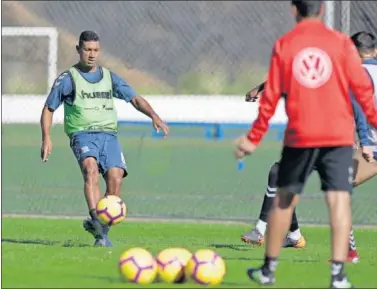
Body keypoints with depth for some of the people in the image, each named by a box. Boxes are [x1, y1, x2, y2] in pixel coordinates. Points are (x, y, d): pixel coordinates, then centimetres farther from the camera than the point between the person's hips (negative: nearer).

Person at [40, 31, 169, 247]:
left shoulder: (110, 77, 18)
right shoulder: (68, 79, 8)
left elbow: (135, 99, 17)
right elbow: (49, 109, 11)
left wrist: (154, 116, -1)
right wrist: (46, 137, -3)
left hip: (108, 134, 3)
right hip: (83, 134, -3)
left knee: (115, 178, -19)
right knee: (91, 168, -33)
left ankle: (102, 232, -9)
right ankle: (95, 220, -46)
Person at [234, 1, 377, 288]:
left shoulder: (284, 45, 2)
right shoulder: (341, 42, 0)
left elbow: (271, 96, 3)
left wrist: (254, 137, 10)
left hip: (299, 135, 1)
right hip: (338, 135, -1)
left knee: (285, 199, 15)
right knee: (339, 200, -5)